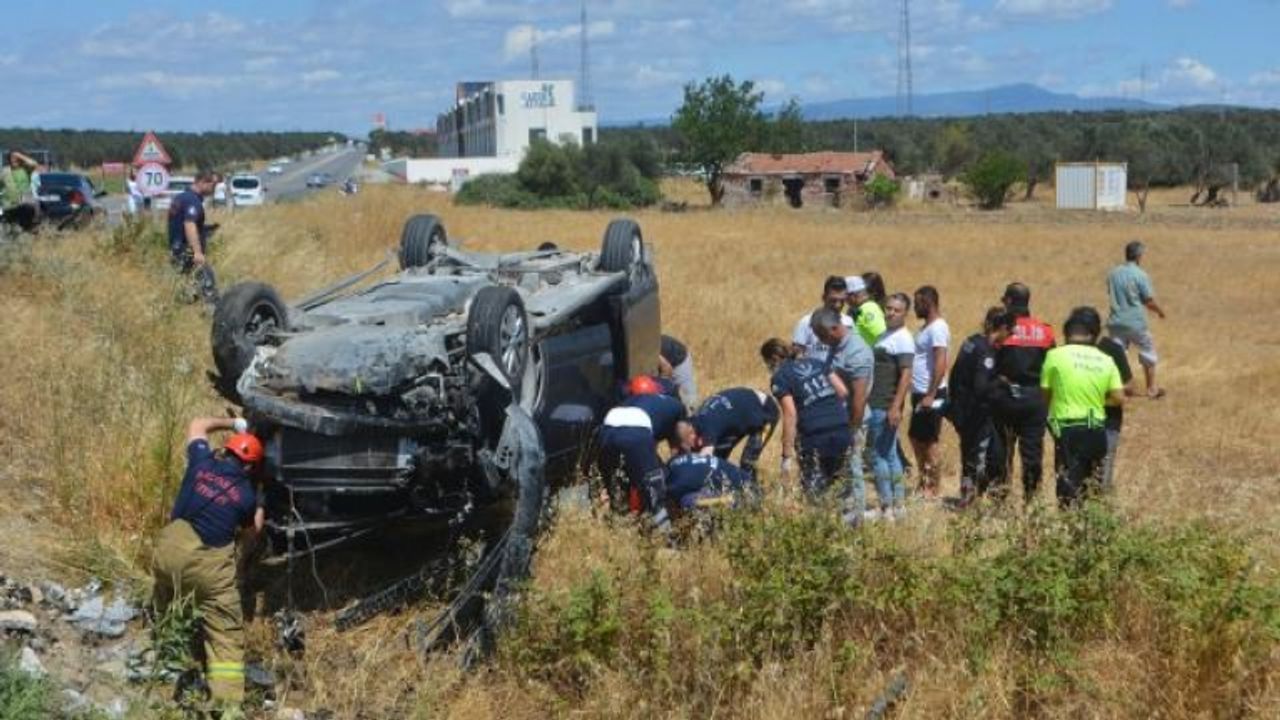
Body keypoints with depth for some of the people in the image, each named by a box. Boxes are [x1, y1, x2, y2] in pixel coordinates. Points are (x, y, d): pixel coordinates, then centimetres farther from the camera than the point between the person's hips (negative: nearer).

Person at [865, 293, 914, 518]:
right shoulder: (885, 335, 16)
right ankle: (897, 504, 20)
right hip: (876, 405, 10)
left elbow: (906, 375, -20)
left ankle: (888, 507, -3)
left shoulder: (903, 339, -13)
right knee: (890, 455, 13)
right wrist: (869, 400, 21)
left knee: (880, 455, -7)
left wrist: (895, 407, -26)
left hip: (886, 407, -10)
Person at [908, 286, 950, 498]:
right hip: (920, 393, 10)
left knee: (931, 442, -3)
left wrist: (931, 395, -24)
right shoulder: (927, 327, 15)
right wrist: (919, 393, 14)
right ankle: (924, 483, 28)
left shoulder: (937, 328, -15)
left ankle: (932, 490, 5)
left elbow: (941, 363, -22)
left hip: (931, 395, -10)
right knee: (916, 437, 17)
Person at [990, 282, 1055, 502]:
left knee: (1001, 448, 9)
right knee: (1033, 450, 8)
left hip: (1005, 396, -3)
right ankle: (1032, 496, 11)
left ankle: (1000, 489, 8)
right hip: (1035, 399, 3)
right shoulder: (1045, 331, 3)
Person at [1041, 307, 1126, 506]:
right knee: (1091, 485, 14)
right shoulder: (1105, 360, 4)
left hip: (1068, 429, -4)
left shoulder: (1056, 355, -6)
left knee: (1069, 485, -3)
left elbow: (1044, 394, -3)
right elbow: (1119, 398, 1)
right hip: (1097, 430, 4)